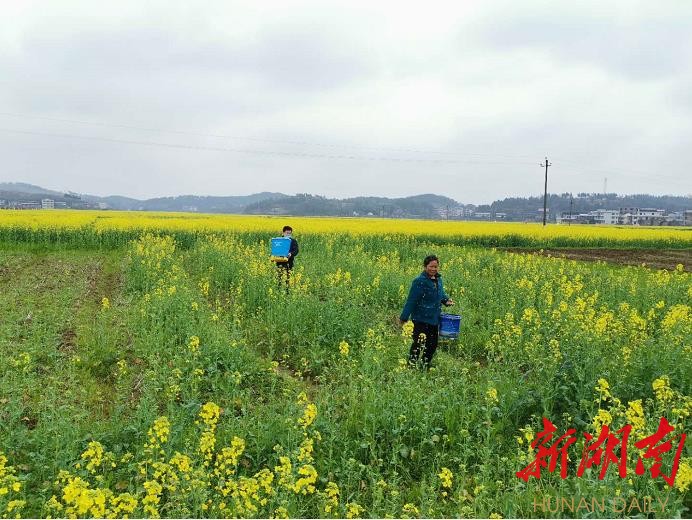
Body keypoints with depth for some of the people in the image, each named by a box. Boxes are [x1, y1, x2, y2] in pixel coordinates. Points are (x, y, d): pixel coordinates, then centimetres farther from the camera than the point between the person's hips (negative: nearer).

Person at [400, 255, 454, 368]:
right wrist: (404, 317, -17)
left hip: (434, 319, 8)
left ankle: (425, 367, 31)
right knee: (418, 344, -7)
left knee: (432, 345, 16)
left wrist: (446, 300, 0)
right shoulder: (420, 281, -17)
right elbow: (411, 300, -17)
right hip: (422, 319, -8)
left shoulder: (438, 279, 7)